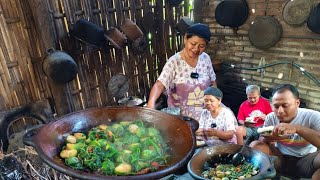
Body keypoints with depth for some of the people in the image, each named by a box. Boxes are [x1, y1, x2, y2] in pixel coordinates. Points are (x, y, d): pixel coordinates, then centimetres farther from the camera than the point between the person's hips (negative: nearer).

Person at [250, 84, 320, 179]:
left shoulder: (312, 117, -17)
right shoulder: (270, 118, -6)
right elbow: (262, 140, 2)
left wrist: (297, 128, -42)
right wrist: (267, 139, -23)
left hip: (306, 159, -2)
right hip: (280, 157, 3)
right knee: (254, 145, -20)